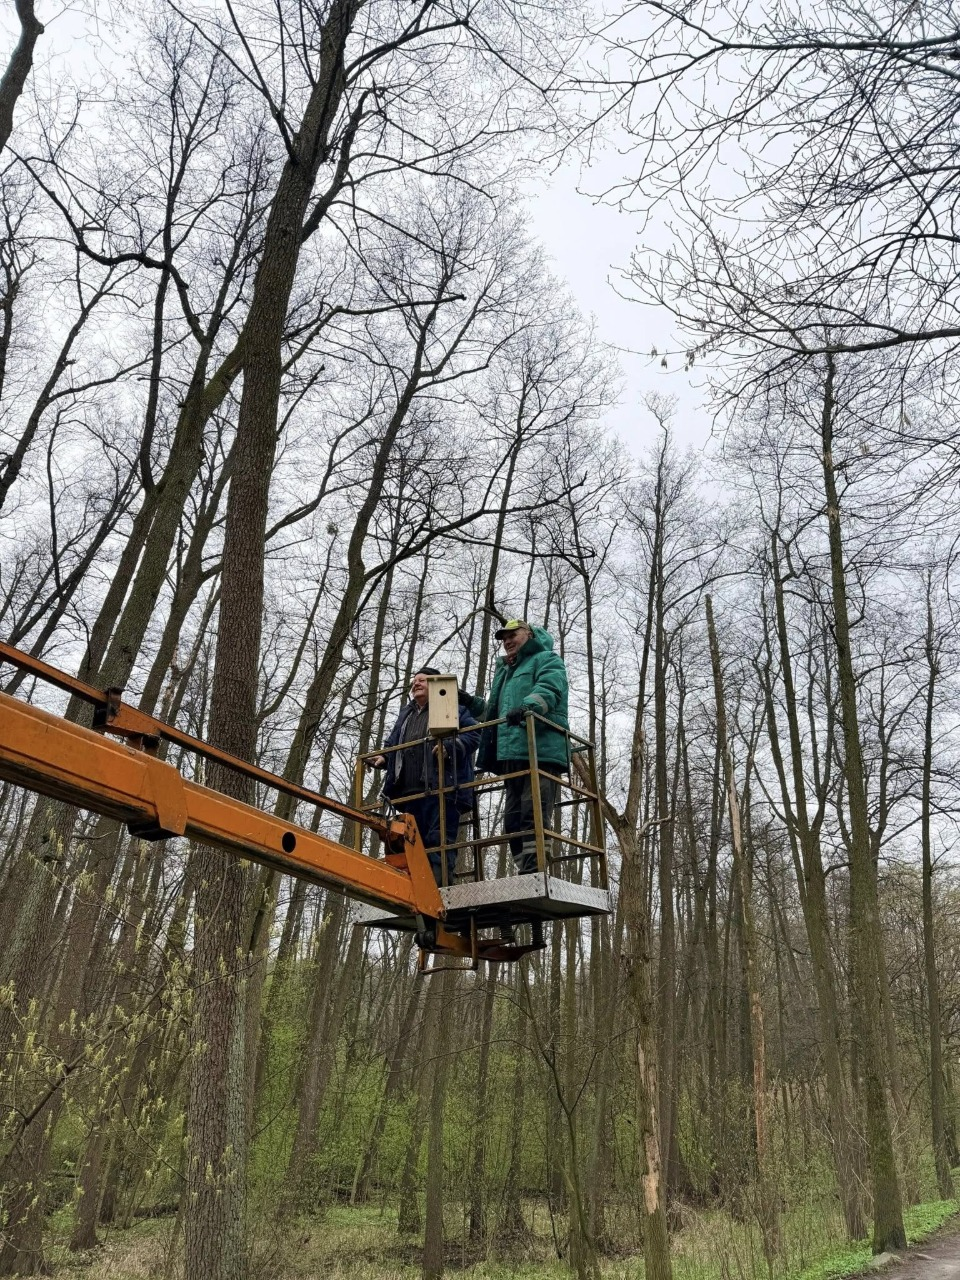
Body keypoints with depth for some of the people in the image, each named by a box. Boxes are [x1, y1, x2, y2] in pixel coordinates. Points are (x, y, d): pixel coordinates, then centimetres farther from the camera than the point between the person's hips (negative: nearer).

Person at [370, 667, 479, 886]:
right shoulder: (406, 714, 30)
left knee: (439, 840, -14)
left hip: (441, 787, -7)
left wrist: (450, 747, -19)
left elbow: (473, 735, -2)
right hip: (409, 790, 7)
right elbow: (392, 744, 33)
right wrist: (383, 758, 11)